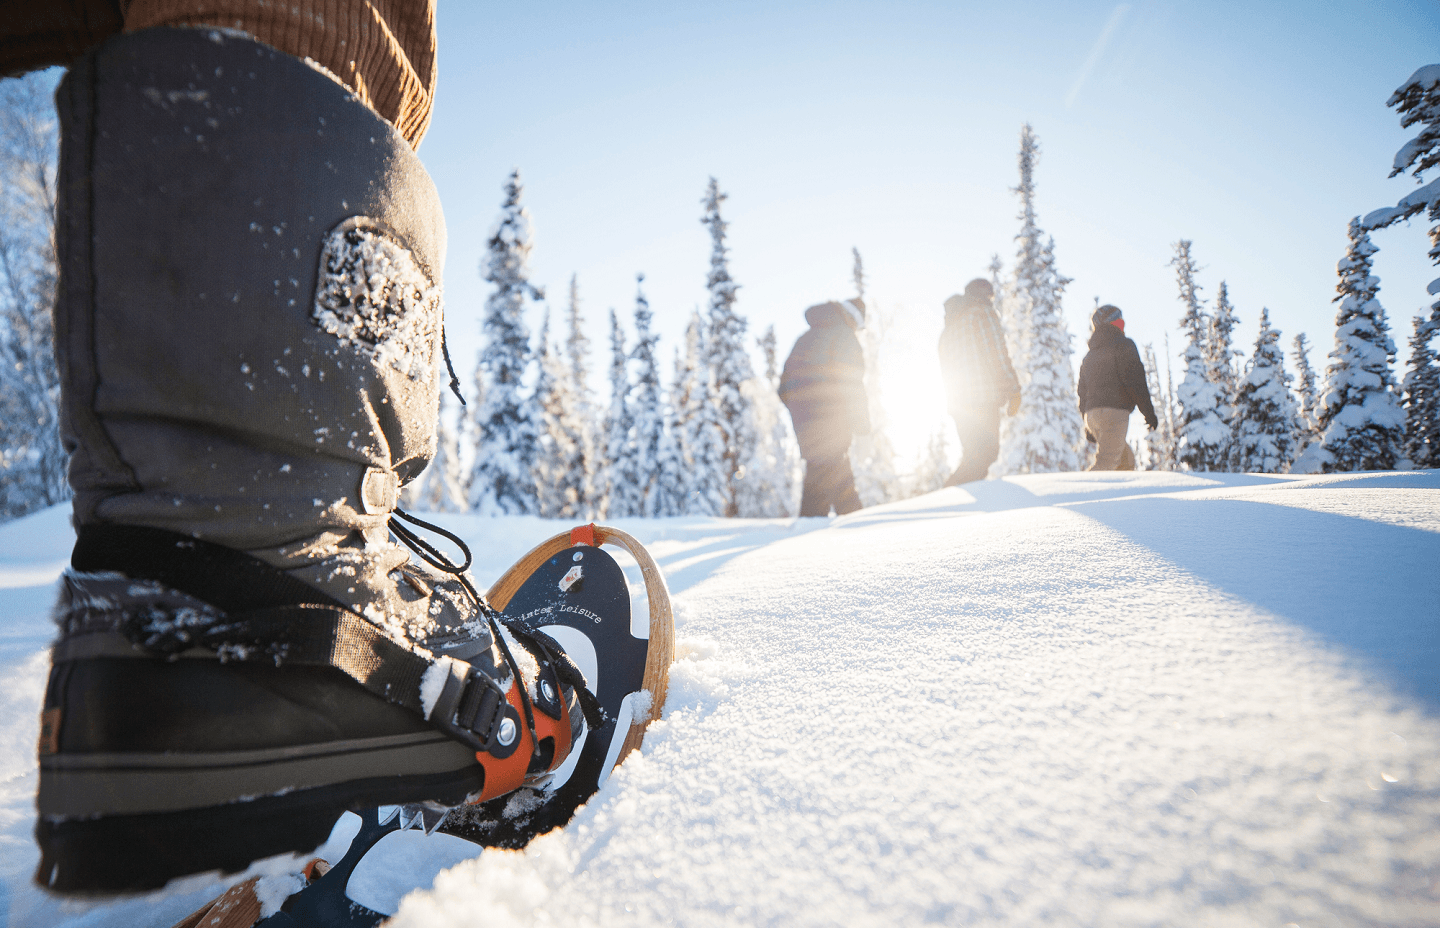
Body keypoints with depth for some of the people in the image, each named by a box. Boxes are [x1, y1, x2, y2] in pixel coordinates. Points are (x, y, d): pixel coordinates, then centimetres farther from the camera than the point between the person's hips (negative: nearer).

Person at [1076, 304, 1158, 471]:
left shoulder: (1090, 354, 24)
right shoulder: (1123, 345, 1)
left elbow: (1082, 390, 24)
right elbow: (1134, 380, -9)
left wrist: (1087, 425, 28)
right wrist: (1149, 412, -6)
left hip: (1092, 413, 8)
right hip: (1114, 411, -8)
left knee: (1126, 460, 17)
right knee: (1107, 462, -16)